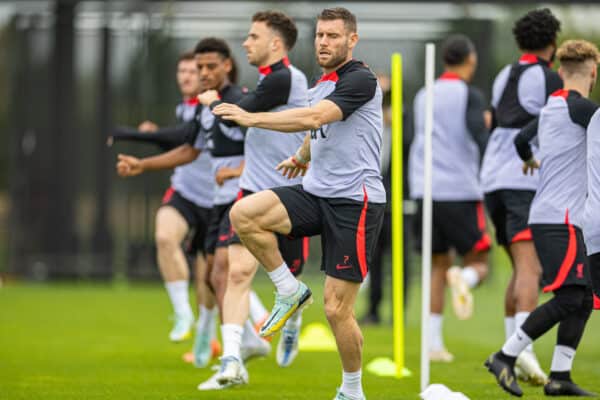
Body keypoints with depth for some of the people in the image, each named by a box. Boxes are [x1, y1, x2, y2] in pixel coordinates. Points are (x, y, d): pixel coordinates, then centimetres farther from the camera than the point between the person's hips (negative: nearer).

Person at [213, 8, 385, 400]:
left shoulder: (360, 80, -12)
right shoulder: (322, 84, 14)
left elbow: (313, 118, -26)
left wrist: (252, 118, -26)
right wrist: (302, 157, 53)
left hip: (354, 202, -8)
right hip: (315, 193, 8)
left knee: (337, 310, -7)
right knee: (243, 214, -18)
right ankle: (290, 291, -1)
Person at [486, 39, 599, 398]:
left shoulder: (551, 108, 17)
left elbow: (522, 138, 33)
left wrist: (529, 159, 55)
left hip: (565, 221, 10)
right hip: (559, 219, -10)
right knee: (568, 298, -13)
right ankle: (505, 357, -11)